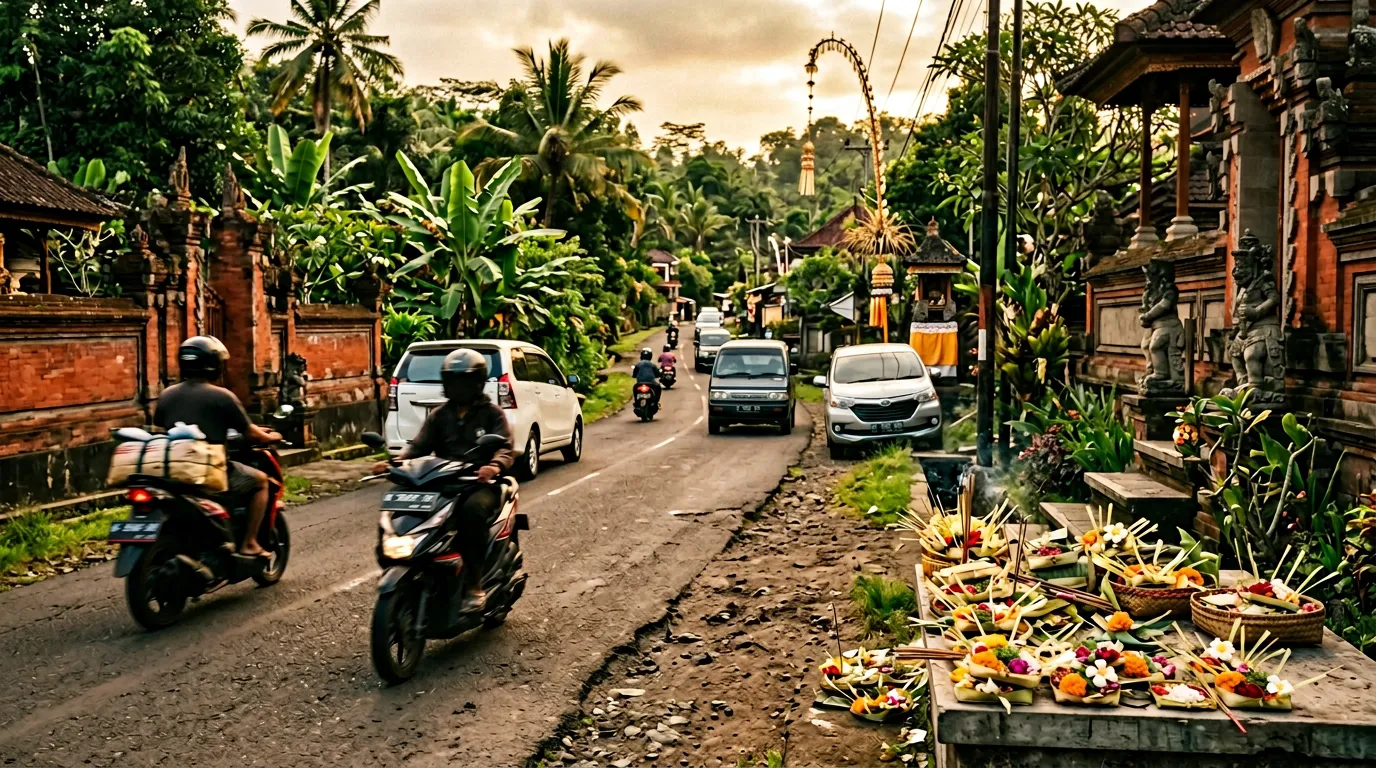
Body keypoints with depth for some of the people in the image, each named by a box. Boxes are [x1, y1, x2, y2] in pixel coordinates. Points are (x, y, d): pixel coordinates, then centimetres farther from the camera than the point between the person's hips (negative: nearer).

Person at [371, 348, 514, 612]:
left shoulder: (491, 413, 6)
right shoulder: (439, 416, 18)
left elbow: (505, 448, -9)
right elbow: (419, 446, 7)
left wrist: (495, 466, -33)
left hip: (481, 484, -4)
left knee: (472, 509, -38)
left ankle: (474, 587, -29)